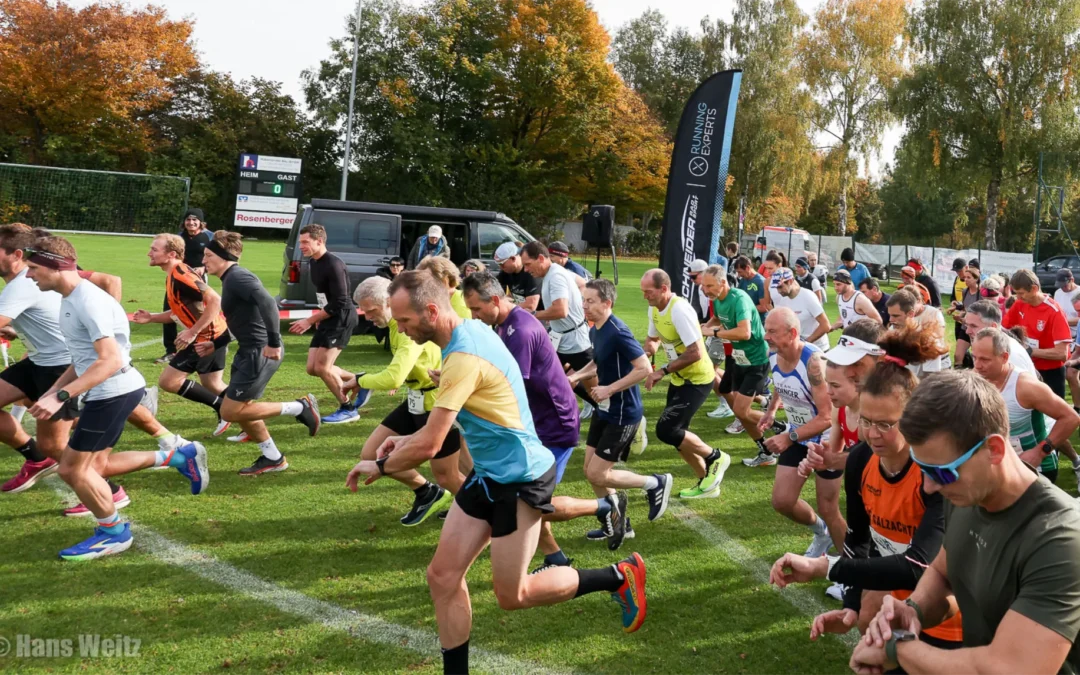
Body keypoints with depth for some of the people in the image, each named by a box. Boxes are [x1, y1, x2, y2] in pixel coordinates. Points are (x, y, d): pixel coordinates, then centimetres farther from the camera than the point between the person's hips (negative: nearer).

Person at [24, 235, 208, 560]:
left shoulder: (87, 301, -21)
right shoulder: (72, 298, 11)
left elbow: (110, 361, -29)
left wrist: (61, 397, -31)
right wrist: (50, 392, 15)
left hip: (114, 391, -10)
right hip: (108, 392, 10)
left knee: (73, 469, 0)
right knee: (92, 467, 16)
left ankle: (114, 533, 18)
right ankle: (178, 457, 21)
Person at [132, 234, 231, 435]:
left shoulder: (180, 275, -21)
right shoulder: (174, 275, 11)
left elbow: (215, 300, -29)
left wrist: (193, 332, -28)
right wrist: (150, 318, 9)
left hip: (207, 337, -10)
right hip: (214, 335, 10)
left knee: (167, 381, -6)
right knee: (212, 385, 20)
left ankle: (223, 409, 1)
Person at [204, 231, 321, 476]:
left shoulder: (237, 277, -17)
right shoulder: (230, 279, 15)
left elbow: (268, 303, -32)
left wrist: (274, 343, -32)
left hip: (261, 352, -10)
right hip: (249, 350, 10)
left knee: (230, 411, -5)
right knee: (240, 409, 16)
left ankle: (300, 407, 0)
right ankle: (272, 458, 28)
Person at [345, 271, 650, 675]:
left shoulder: (464, 357, -28)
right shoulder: (471, 330, 2)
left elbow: (427, 447, -26)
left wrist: (379, 467, -7)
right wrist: (409, 440, 10)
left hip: (519, 479, -9)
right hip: (488, 475, 9)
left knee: (512, 596, 4)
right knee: (443, 577, 5)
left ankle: (619, 577, 19)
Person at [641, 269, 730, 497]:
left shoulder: (679, 310, -26)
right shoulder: (654, 308, 2)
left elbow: (695, 353, -30)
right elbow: (653, 338, 19)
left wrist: (662, 371, -25)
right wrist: (648, 350, -4)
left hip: (697, 380, -9)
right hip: (679, 378, 9)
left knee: (666, 430, -15)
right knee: (676, 433, 12)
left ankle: (715, 458, 6)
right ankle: (706, 482, 28)